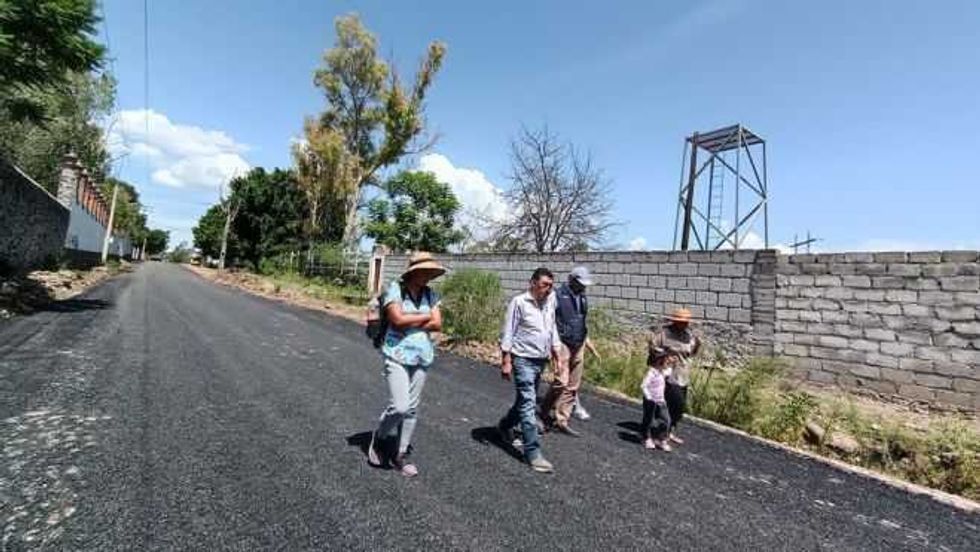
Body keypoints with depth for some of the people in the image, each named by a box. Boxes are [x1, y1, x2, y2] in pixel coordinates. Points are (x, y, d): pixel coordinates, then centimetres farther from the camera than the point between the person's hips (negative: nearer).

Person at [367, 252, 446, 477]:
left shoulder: (430, 294, 4)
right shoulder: (395, 289, -9)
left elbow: (437, 324, -2)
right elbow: (398, 320, -19)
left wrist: (410, 323, -12)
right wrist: (425, 316, -8)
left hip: (422, 356, 5)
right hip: (398, 355, -5)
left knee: (412, 409, 11)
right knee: (399, 407, -11)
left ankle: (401, 454, 27)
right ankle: (379, 437, 21)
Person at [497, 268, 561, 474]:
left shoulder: (549, 302, 6)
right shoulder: (519, 302, -13)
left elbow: (553, 329, 16)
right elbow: (507, 333, -13)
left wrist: (556, 354, 15)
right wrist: (506, 361, -15)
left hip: (541, 360, 7)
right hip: (523, 360, -7)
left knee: (526, 400, 20)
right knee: (528, 404, -6)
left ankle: (505, 426, 44)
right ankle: (533, 453, 0)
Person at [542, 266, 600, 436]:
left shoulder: (582, 297, 14)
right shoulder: (558, 295, -9)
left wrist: (588, 342, 21)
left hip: (578, 346, 7)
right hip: (562, 344, -7)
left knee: (573, 387, 8)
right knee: (561, 381, -15)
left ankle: (562, 421, 17)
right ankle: (546, 412, 8)